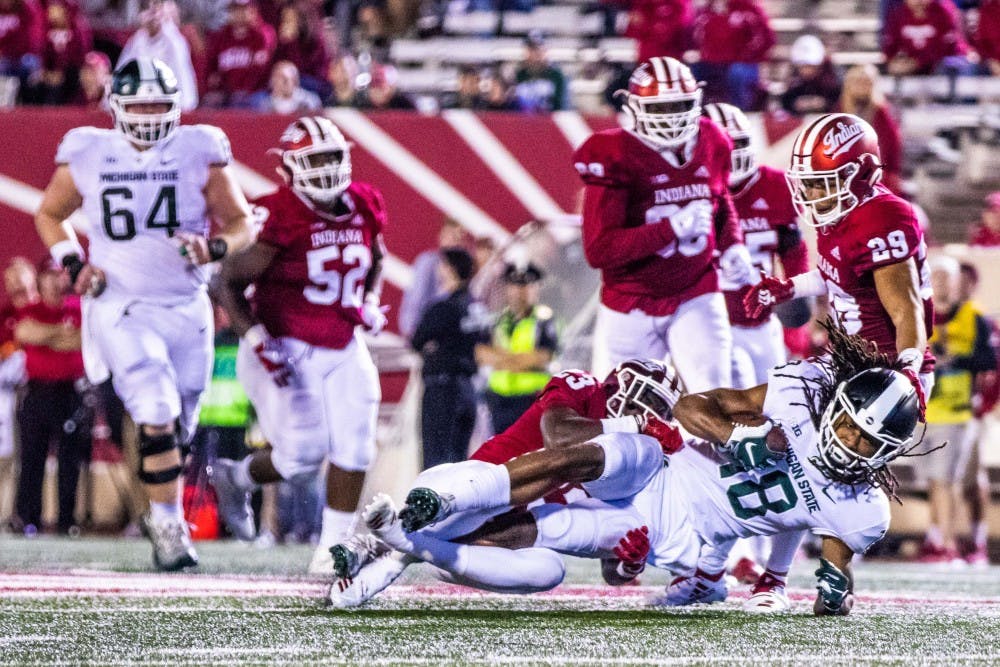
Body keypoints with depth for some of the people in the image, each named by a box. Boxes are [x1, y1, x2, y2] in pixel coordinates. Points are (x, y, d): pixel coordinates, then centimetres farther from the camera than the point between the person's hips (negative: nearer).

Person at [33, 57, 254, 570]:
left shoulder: (199, 153, -1)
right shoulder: (88, 156, 0)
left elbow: (240, 223, 7)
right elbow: (50, 215, 16)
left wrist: (214, 249, -15)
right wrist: (73, 264, -1)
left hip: (186, 309, 2)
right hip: (121, 309, -2)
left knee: (177, 427, 10)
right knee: (157, 415, -20)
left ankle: (161, 512, 35)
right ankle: (169, 525, -12)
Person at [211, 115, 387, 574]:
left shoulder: (364, 208, 1)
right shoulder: (279, 218, -19)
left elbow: (376, 262, 23)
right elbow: (230, 283, -13)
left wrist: (370, 305, 5)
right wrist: (258, 341, -20)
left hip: (343, 349, 6)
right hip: (287, 348, -6)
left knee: (354, 450, -4)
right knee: (303, 454, -8)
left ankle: (332, 548, 7)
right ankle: (236, 479, 23)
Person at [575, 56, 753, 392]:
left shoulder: (711, 144, -1)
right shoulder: (614, 159, -17)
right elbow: (598, 251, -22)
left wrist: (732, 245, 0)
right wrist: (671, 229, -28)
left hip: (696, 299, 3)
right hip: (631, 308, -2)